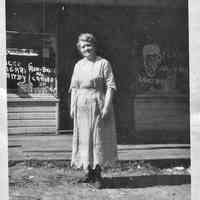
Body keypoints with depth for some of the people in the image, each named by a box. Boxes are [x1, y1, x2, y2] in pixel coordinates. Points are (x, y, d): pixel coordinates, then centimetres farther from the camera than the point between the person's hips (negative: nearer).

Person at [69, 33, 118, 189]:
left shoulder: (103, 63, -4)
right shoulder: (78, 65, 11)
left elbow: (110, 86, -8)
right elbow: (74, 87, 14)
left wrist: (107, 106, -16)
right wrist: (72, 106, 6)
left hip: (98, 105, -5)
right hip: (81, 106, 5)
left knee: (99, 138, -3)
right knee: (84, 138, 8)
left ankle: (97, 173, 3)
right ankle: (89, 171, 18)